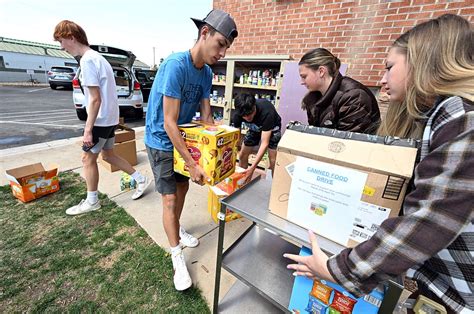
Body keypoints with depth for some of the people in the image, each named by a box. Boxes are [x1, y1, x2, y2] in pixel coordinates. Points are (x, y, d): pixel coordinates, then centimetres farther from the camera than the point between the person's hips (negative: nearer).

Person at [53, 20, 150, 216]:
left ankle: (92, 201, 17)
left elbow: (95, 99, -21)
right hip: (109, 117, 9)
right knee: (108, 155, 18)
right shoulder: (97, 57, 15)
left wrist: (88, 130, -18)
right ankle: (141, 179, 22)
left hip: (101, 120, -9)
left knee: (88, 158, 3)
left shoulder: (87, 60, -15)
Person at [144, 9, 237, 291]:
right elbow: (169, 124, -29)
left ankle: (177, 229, 41)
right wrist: (193, 164, -29)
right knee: (170, 198, -2)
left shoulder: (207, 73, -2)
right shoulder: (175, 65, -26)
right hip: (161, 141, -7)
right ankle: (177, 256, 15)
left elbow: (206, 115, 1)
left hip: (184, 139, 7)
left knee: (183, 186, 17)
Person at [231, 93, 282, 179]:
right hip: (254, 128, 4)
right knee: (242, 155, 0)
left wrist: (252, 168, -46)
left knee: (273, 159, -16)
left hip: (272, 127, -3)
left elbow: (264, 143, -42)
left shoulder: (266, 112, -42)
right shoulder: (238, 114, -30)